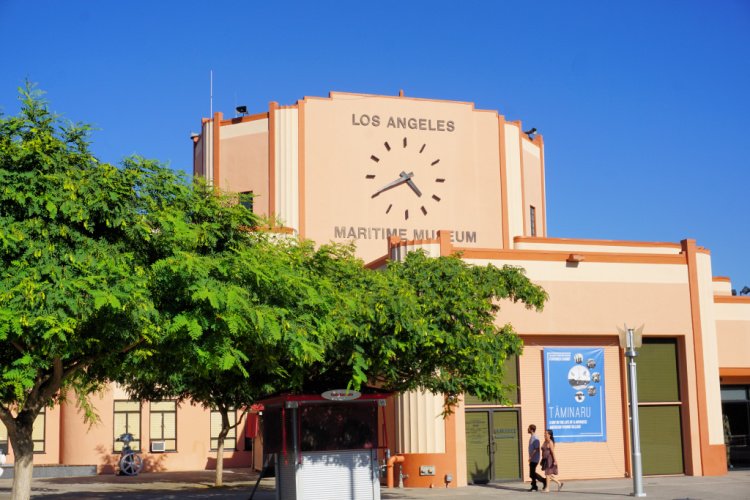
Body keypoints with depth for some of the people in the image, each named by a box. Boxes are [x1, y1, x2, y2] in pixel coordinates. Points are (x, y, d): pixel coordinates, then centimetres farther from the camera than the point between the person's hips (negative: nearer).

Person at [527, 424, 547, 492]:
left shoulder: (535, 439, -17)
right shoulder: (531, 438, 12)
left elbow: (537, 449, -21)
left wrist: (531, 457, -21)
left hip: (534, 459, -9)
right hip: (532, 459, 9)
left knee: (532, 473, -8)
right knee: (532, 473, 10)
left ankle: (544, 480, 3)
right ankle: (534, 486, 15)